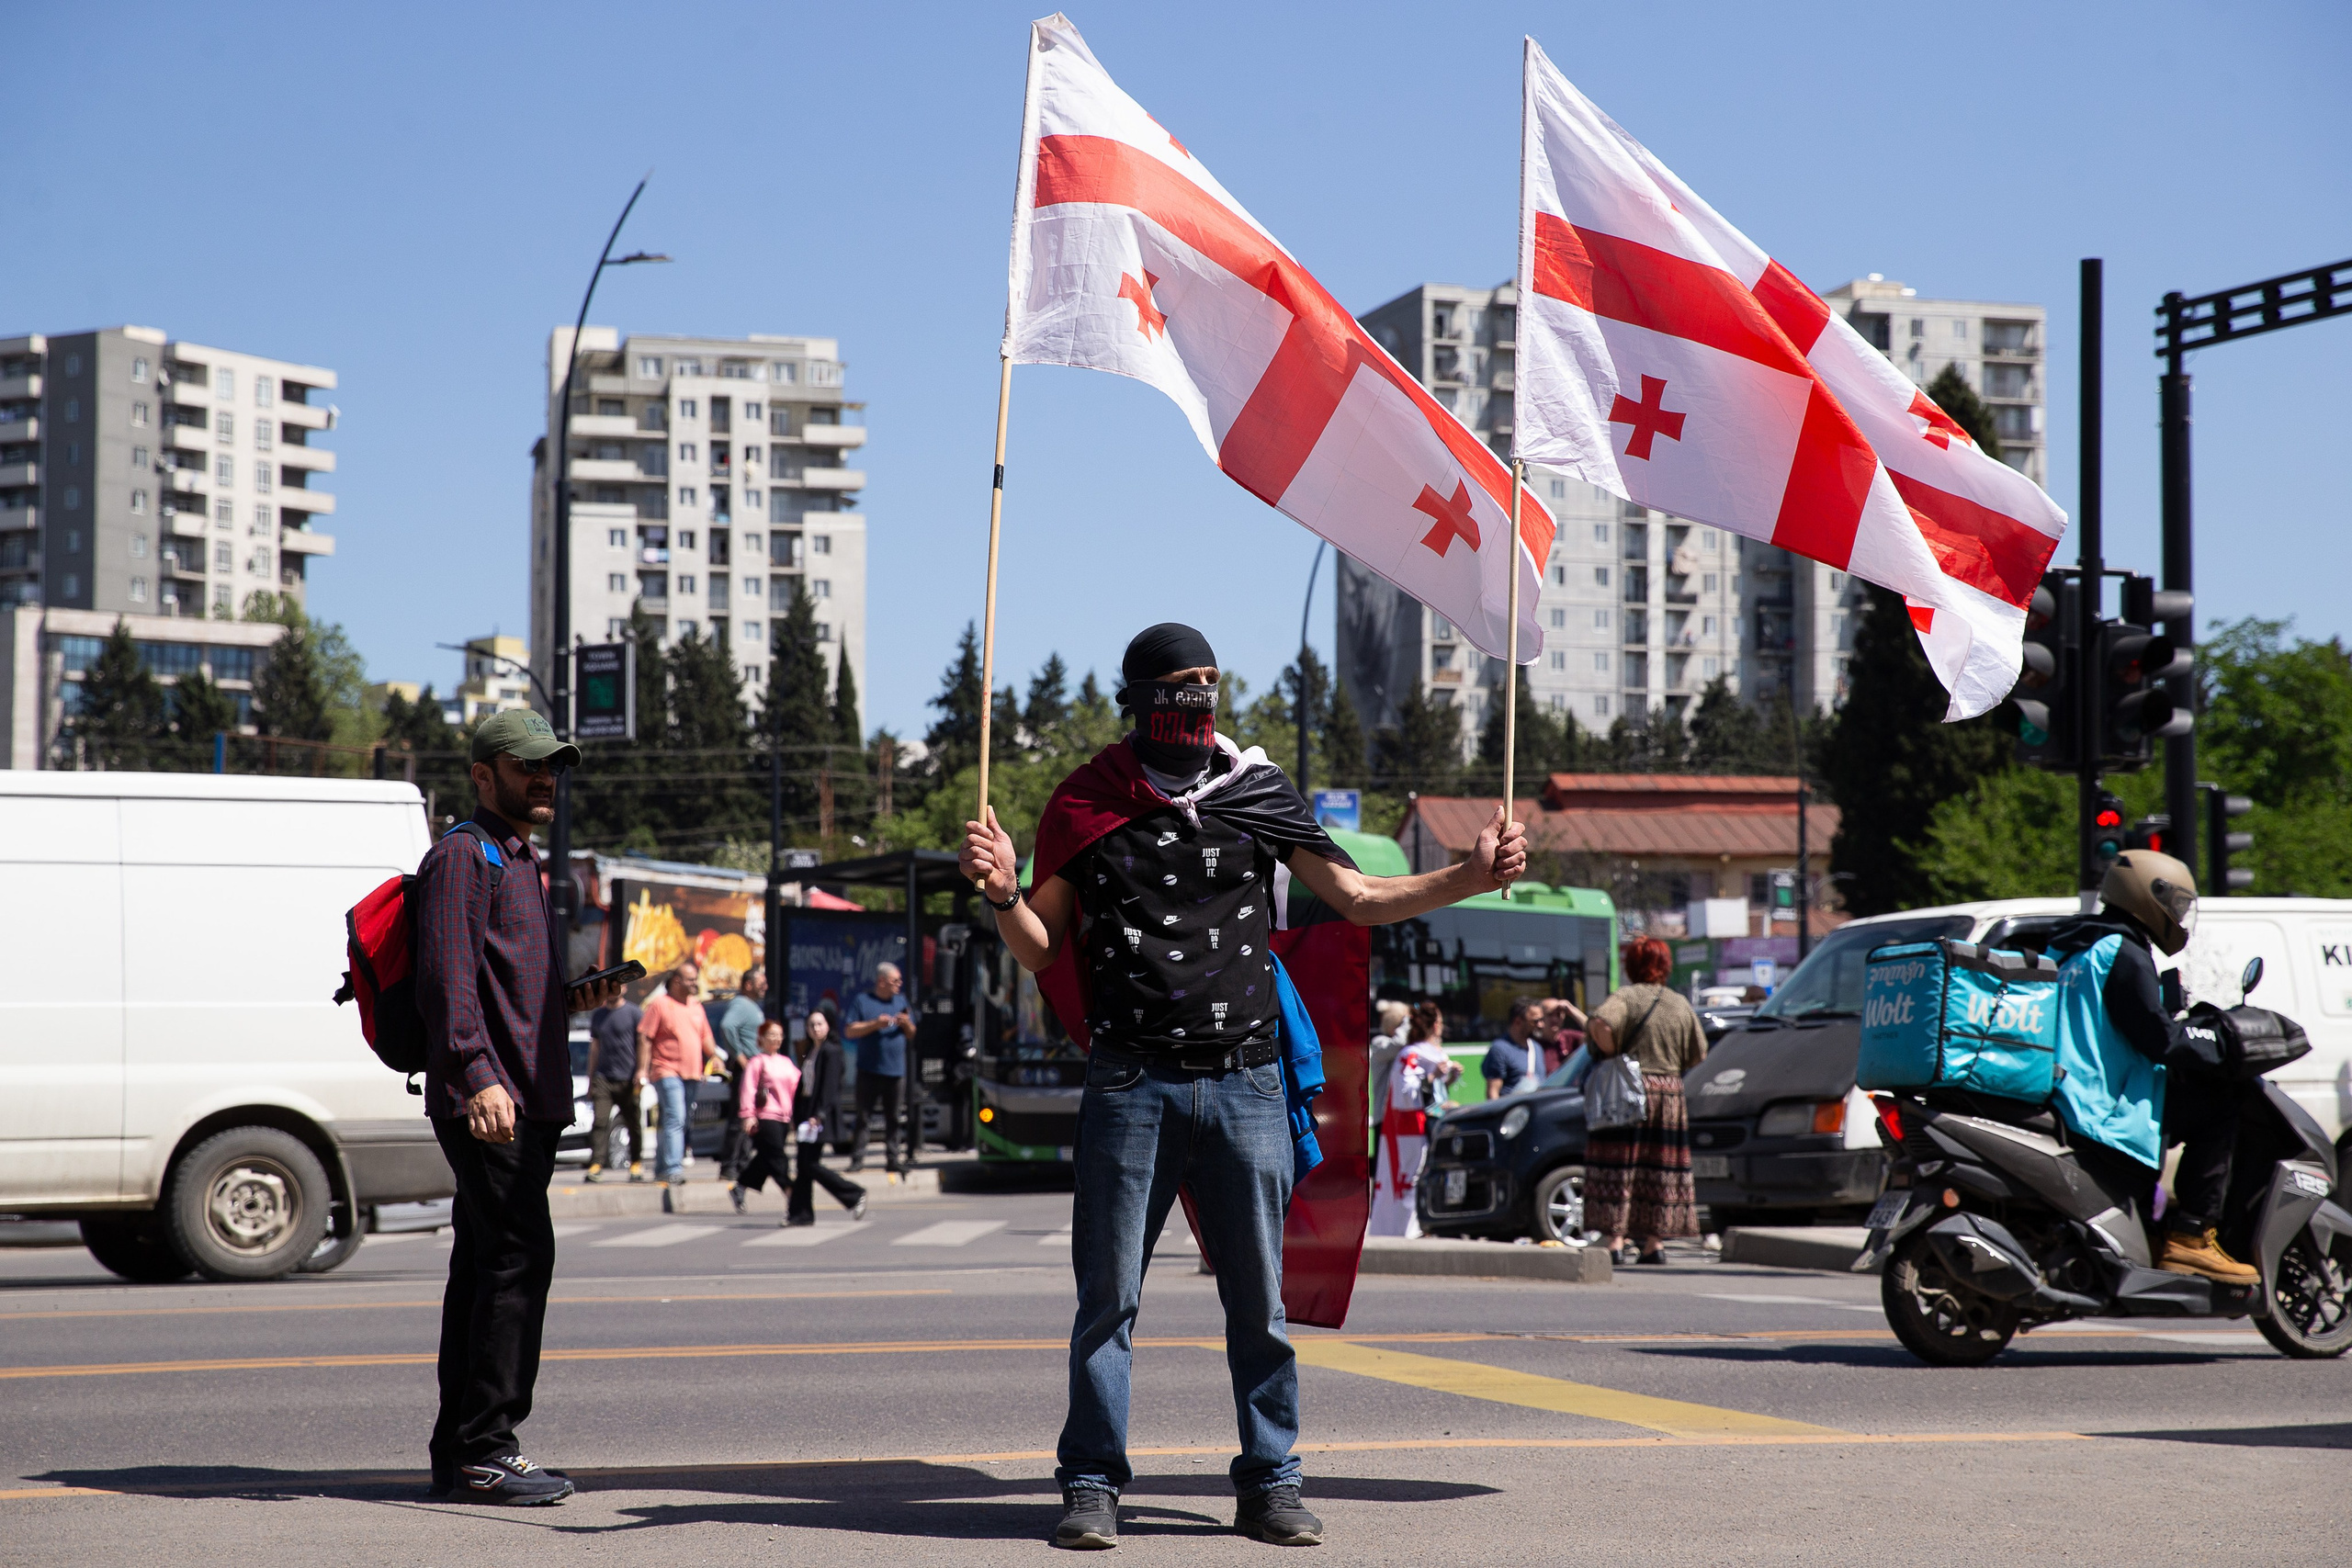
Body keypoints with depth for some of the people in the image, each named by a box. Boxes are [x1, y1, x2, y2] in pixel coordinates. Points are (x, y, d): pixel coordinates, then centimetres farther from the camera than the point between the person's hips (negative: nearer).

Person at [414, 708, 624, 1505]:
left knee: (485, 1264, 9)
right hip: (483, 1101, -10)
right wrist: (478, 1076, -25)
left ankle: (459, 1453, 11)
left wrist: (575, 999, 13)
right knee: (520, 1252, -14)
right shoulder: (462, 855, -5)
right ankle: (485, 1447, -12)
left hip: (530, 1102, 10)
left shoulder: (523, 863, 25)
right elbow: (448, 979, -16)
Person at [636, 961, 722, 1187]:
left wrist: (714, 1055, 5)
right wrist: (642, 1069, -13)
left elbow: (705, 1037, 25)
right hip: (667, 1072, -7)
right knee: (675, 1119, -18)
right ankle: (673, 1169, -24)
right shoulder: (659, 1004, -2)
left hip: (693, 1074, 7)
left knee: (686, 1123, 8)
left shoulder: (696, 1007, 19)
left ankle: (662, 1168, 17)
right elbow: (644, 1038, -6)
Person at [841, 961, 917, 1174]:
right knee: (863, 1117, -3)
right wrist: (875, 1024, -15)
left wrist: (907, 1024, -4)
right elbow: (849, 1030, -6)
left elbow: (912, 1036, 18)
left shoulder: (900, 1003, 16)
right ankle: (857, 1159, -2)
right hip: (869, 1070, -4)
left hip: (896, 1071, 4)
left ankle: (892, 1159, 8)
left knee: (894, 1118, 4)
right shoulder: (862, 1001, 2)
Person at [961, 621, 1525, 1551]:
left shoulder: (1257, 796, 10)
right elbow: (1042, 950, 7)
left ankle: (1269, 1483, 11)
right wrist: (1003, 894, -14)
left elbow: (1360, 899, 11)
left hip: (1245, 1083, 1)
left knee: (1258, 1298, 4)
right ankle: (1091, 1485, 6)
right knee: (1108, 1293, -1)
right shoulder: (1087, 806, 6)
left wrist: (1470, 878, -1)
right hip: (1131, 1084, -1)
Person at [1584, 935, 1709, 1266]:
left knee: (1618, 1166, -2)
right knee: (1660, 1170, 10)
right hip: (1670, 1093, 4)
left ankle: (1615, 1241, -6)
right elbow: (1698, 1055, 12)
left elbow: (1600, 1023, -26)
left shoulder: (1627, 998, -6)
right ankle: (1655, 1242, 11)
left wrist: (1613, 1055, -12)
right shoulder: (1680, 1004, 9)